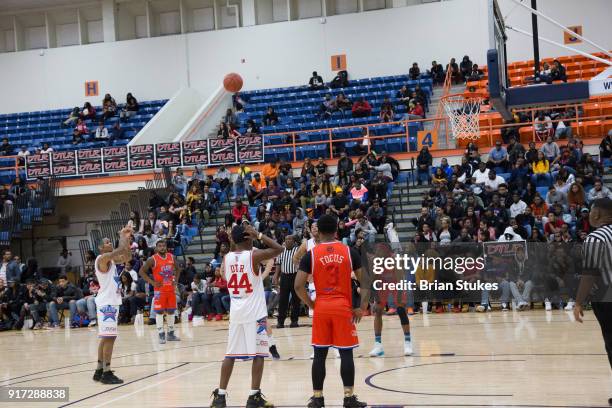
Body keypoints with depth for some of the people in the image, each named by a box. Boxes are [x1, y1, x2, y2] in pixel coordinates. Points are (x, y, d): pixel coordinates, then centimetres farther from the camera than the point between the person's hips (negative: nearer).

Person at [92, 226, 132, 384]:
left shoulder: (111, 259, 14)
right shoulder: (102, 258, -13)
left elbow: (127, 257, 22)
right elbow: (121, 249, -23)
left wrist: (127, 238, 13)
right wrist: (122, 236, -6)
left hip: (112, 302, 10)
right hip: (106, 303, -10)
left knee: (106, 337, 13)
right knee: (109, 337, -11)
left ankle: (99, 371, 19)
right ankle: (107, 373, -11)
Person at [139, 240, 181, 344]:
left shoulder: (172, 257, 5)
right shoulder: (152, 259, -9)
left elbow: (177, 269, 21)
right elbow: (141, 271, -7)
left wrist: (176, 280, 7)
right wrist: (152, 282, -12)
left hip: (171, 289, 5)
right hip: (159, 289, -5)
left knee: (171, 311, 9)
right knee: (159, 312, -5)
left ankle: (171, 334, 19)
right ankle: (161, 335, -1)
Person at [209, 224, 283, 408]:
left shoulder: (226, 258, 4)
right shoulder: (254, 255, -11)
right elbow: (279, 249, -7)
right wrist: (259, 235, -6)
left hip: (235, 312, 5)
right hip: (255, 312, -5)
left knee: (230, 354, 11)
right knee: (258, 354, 1)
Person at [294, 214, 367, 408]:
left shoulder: (311, 254, -1)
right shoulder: (350, 251, 1)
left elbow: (298, 286, -6)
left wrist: (310, 304, 7)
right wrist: (361, 307, 4)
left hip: (321, 308, 1)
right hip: (344, 307, -1)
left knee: (319, 354, 7)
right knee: (346, 353, 3)